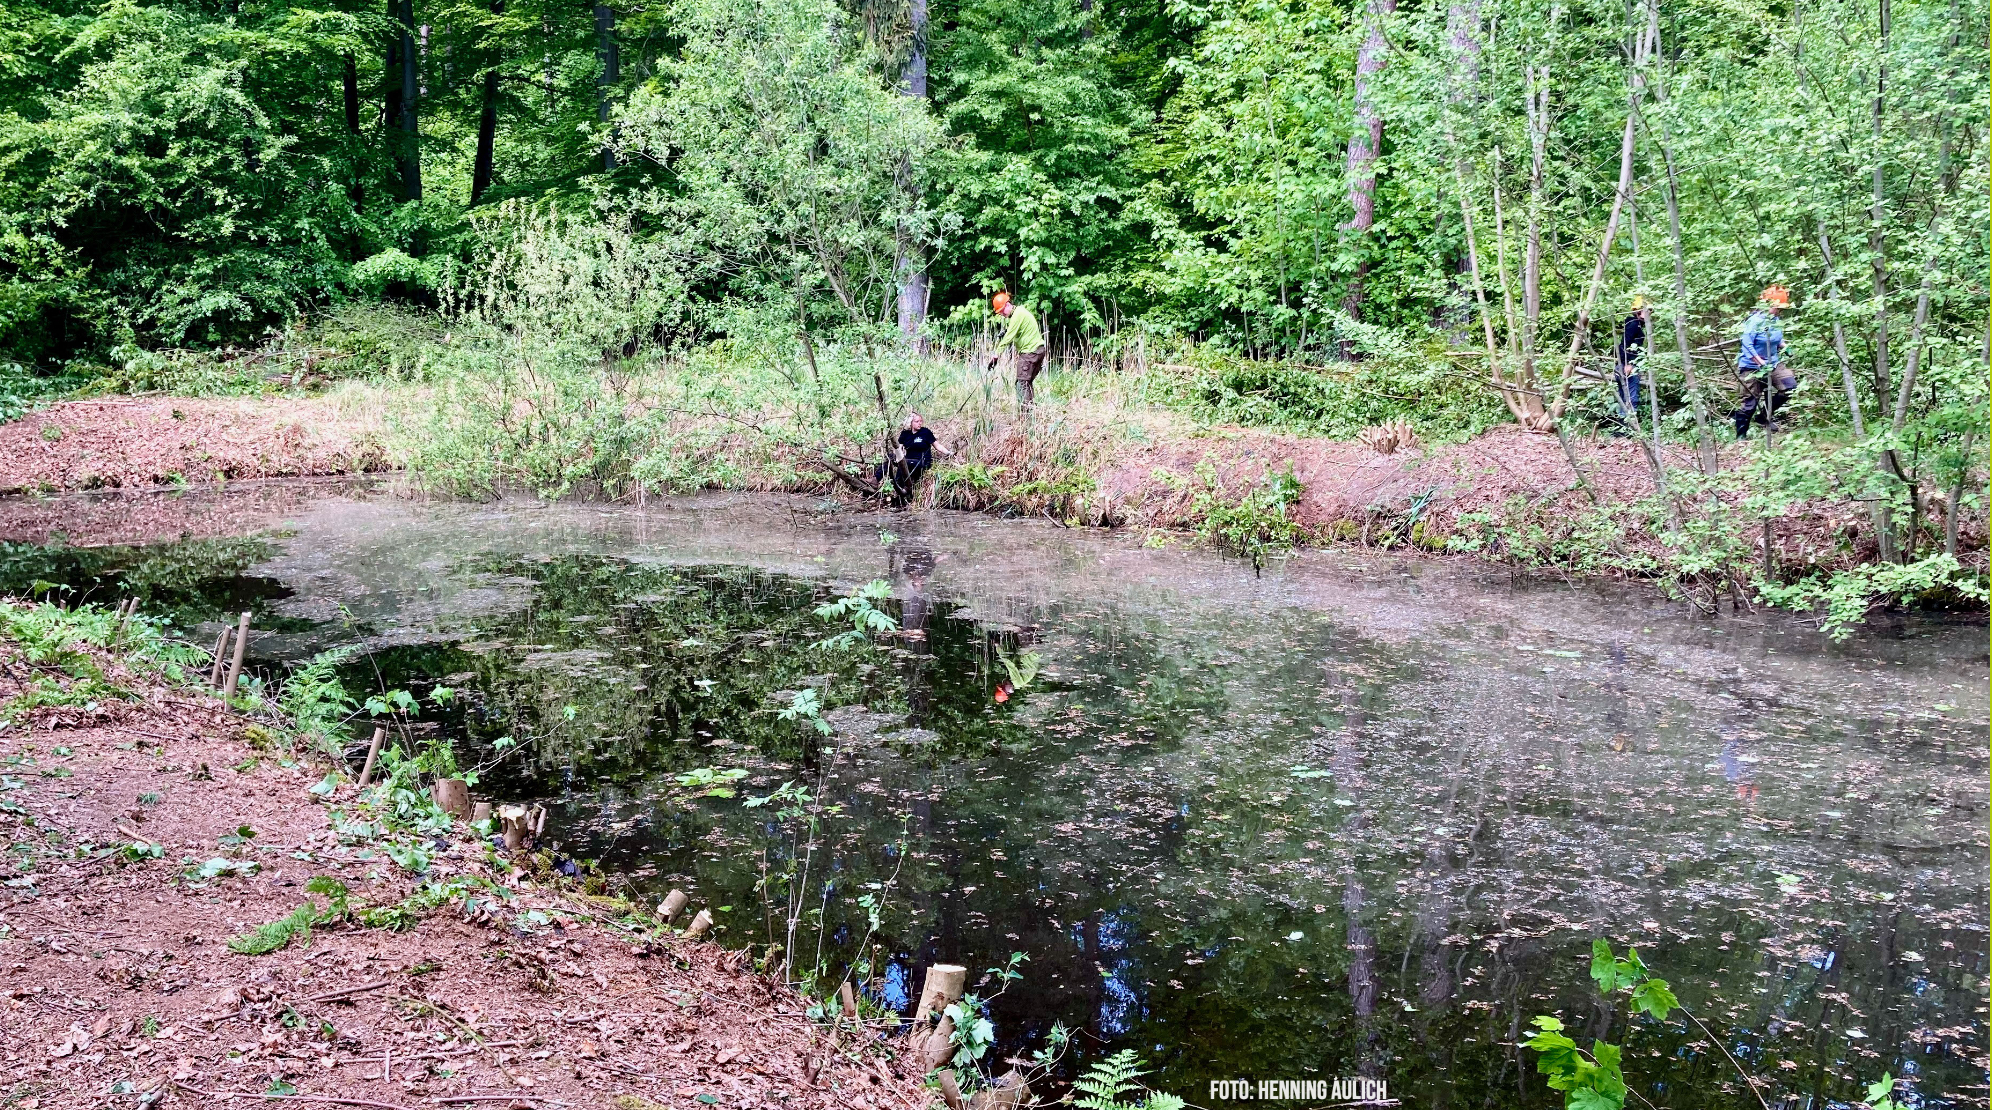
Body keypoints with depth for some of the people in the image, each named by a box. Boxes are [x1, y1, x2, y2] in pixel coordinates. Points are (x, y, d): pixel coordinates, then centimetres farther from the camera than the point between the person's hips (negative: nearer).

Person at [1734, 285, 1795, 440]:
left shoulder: (1775, 321, 2)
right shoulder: (1755, 321, -20)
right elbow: (1747, 345, -24)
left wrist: (1784, 347, 1)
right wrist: (1761, 362, -29)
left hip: (1772, 363, 7)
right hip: (1752, 367, -7)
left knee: (1790, 386, -10)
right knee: (1750, 402, -2)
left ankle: (1764, 415, 7)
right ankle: (1741, 436, 12)